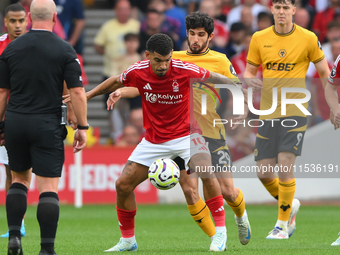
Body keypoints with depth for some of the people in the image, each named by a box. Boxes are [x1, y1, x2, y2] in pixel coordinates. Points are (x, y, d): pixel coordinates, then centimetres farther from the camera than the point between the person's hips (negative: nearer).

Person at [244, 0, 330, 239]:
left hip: (295, 112, -3)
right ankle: (290, 205, 30)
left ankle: (283, 224, -2)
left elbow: (324, 72, 5)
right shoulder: (259, 39, 4)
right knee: (263, 172, 0)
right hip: (267, 113, 3)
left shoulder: (308, 38, -3)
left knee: (285, 165, -15)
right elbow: (249, 70, 13)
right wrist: (249, 79, -11)